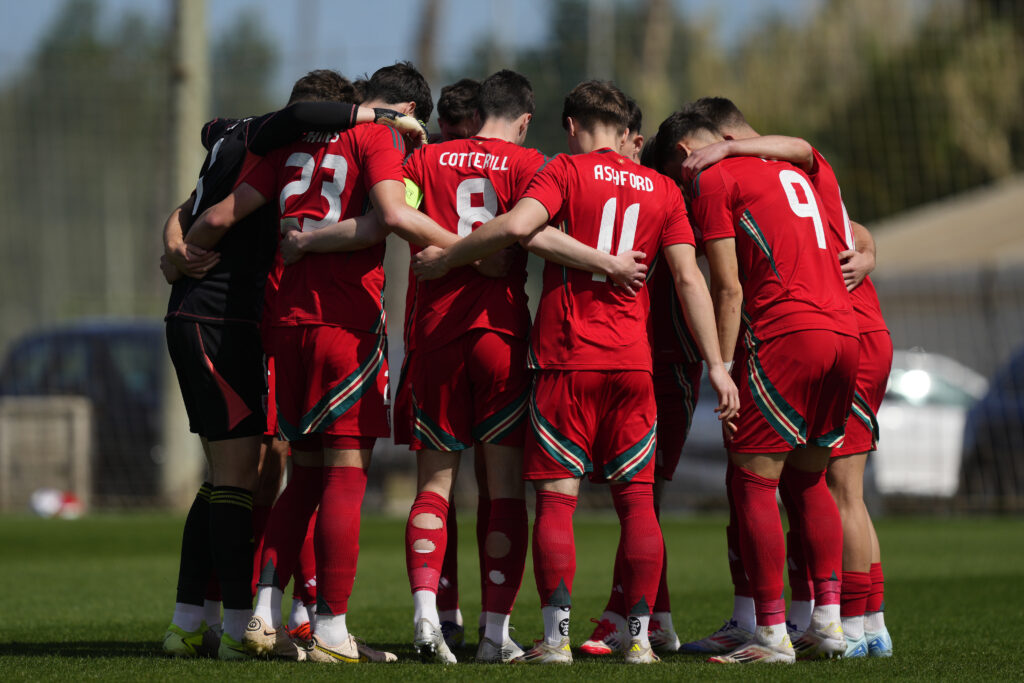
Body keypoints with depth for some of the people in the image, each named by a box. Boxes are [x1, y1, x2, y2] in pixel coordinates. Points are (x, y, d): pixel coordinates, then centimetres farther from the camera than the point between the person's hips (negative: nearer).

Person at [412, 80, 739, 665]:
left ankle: (557, 634, -8)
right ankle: (640, 635, 3)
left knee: (557, 496, -1)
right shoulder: (661, 189, 11)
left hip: (566, 358, -3)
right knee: (636, 496, 7)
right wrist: (717, 365, 4)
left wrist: (445, 258, -3)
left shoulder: (567, 171, 0)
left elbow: (518, 225, -17)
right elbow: (689, 278, 5)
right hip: (633, 359, 3)